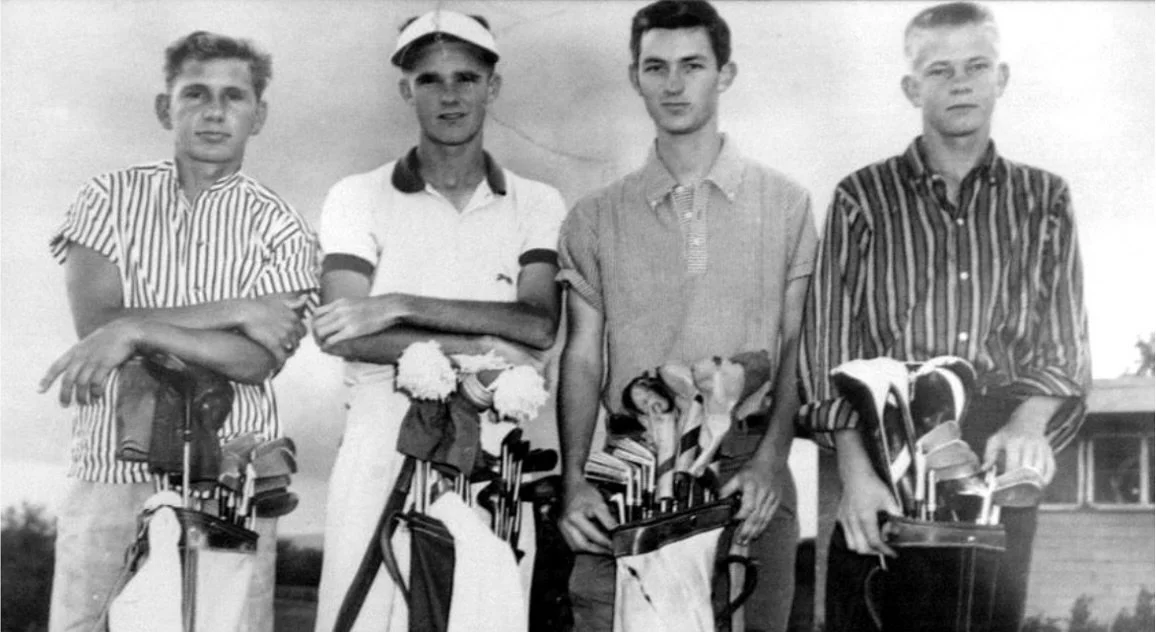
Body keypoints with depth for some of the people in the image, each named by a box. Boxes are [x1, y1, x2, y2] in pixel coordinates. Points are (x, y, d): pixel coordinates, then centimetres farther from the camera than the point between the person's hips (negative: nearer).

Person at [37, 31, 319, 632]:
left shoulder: (282, 230, 4)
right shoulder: (111, 196, 8)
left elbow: (257, 360, -10)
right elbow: (94, 321, -7)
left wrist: (134, 329, -18)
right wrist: (236, 310, -10)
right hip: (108, 470, 1)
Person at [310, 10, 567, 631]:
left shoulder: (538, 206, 8)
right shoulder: (358, 197, 5)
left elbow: (540, 326, -8)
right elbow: (342, 336, -7)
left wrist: (401, 306, -14)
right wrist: (480, 346, -12)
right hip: (383, 446, -1)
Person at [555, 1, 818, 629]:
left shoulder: (787, 205, 5)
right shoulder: (595, 218, 7)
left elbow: (797, 348, 3)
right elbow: (581, 358, 5)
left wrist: (770, 458, -10)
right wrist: (573, 480, -6)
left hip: (750, 483, 0)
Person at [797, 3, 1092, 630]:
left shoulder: (1043, 200, 11)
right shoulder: (862, 198, 4)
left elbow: (1064, 341, 5)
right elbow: (829, 346, -3)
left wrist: (1029, 421, -16)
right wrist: (855, 470, -17)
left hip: (999, 470, 2)